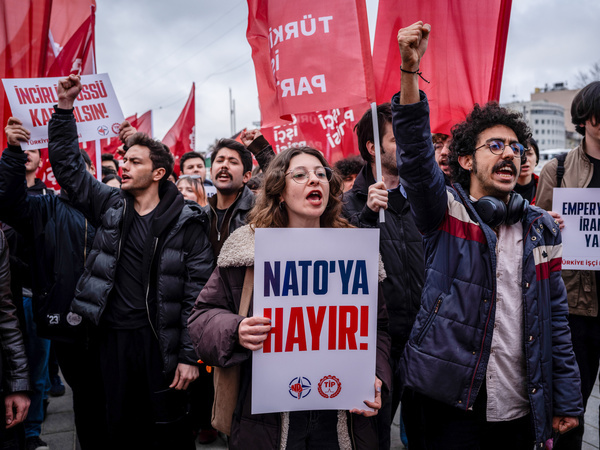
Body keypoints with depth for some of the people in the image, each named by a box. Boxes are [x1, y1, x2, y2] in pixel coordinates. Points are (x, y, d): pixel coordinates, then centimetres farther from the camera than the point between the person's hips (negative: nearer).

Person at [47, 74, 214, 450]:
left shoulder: (186, 221, -7)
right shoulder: (111, 205, 7)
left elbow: (198, 291, -9)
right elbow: (67, 165, 10)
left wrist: (190, 356, -12)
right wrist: (65, 108, 1)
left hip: (161, 340, -4)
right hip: (114, 335, 4)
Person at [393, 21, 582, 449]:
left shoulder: (542, 228, 6)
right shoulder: (446, 212, -5)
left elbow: (555, 317, 8)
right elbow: (416, 155, -22)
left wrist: (567, 399, 6)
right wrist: (410, 71, -34)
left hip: (521, 409, 4)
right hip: (451, 403, -4)